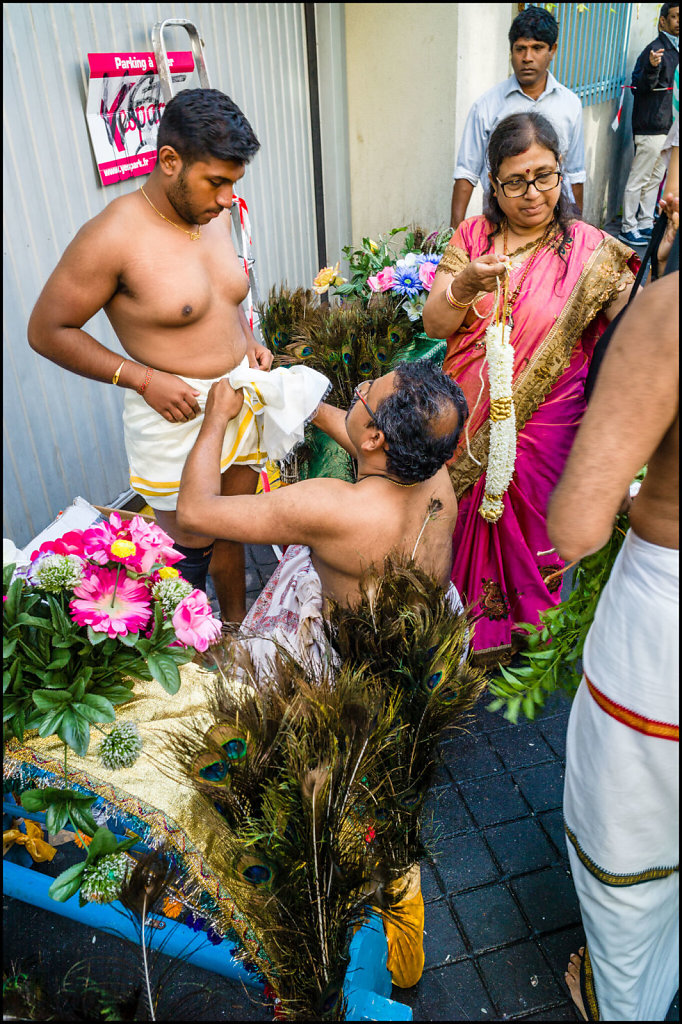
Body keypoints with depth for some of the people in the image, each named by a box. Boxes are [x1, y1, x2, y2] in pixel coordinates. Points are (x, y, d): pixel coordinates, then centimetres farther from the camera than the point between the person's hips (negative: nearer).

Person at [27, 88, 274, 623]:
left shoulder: (214, 215, 2)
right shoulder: (113, 237, -19)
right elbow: (47, 331, -13)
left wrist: (247, 340, 2)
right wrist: (142, 378, -19)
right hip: (175, 413, -6)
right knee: (190, 548, 6)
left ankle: (237, 621, 43)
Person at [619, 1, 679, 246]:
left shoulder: (675, 50, 16)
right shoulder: (655, 49, -11)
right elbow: (640, 86, -18)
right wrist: (651, 67, -35)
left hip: (666, 126, 10)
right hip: (651, 127, -10)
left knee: (655, 179, 12)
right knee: (638, 179, -6)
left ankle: (645, 224, 18)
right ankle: (628, 228, 0)